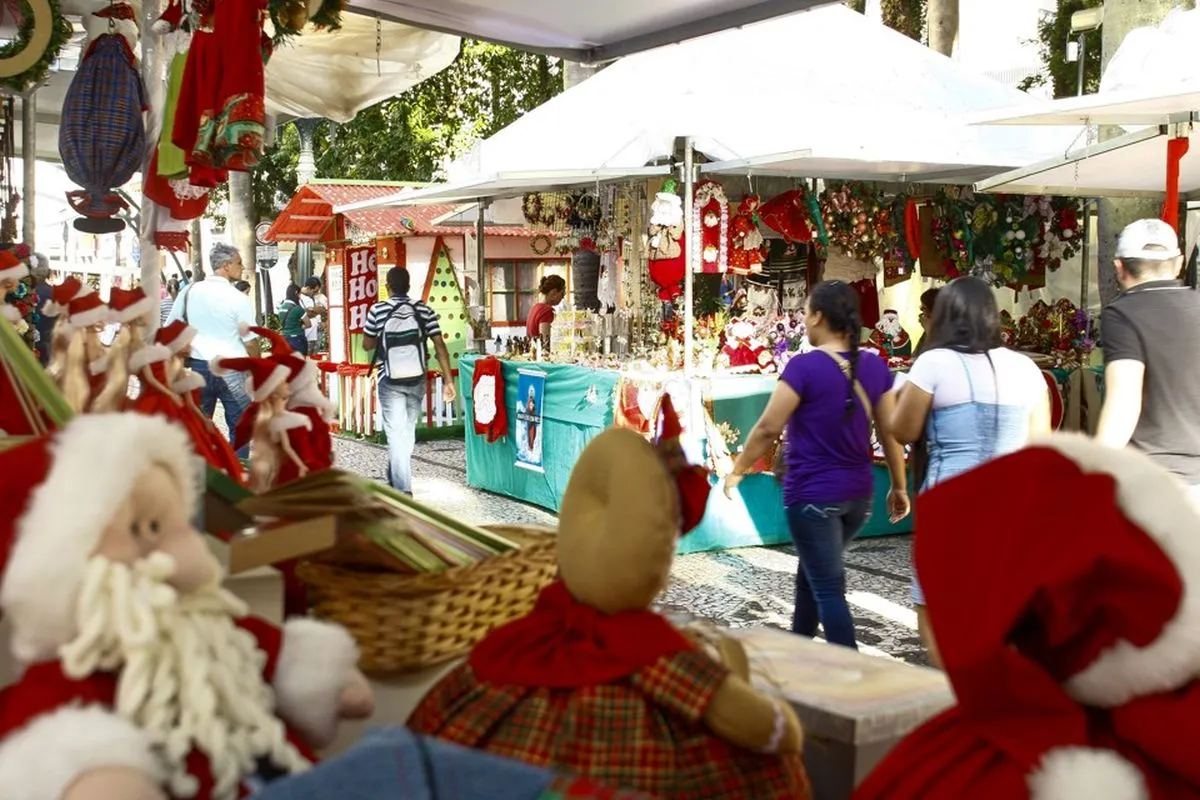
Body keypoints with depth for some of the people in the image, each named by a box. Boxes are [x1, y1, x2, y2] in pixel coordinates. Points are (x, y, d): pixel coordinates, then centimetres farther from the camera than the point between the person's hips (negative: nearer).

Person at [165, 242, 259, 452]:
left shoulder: (189, 291, 2)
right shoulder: (239, 299, -11)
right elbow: (250, 342, -7)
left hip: (198, 366, 4)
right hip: (230, 370, -4)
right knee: (239, 426, 5)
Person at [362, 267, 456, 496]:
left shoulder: (377, 310, -8)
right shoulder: (424, 310, -2)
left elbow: (367, 345, 2)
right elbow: (440, 345, -6)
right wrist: (448, 380, -4)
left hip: (390, 382, -3)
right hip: (417, 380, 3)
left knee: (396, 433, -2)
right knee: (408, 431, 19)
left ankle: (403, 490, -12)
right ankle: (396, 479, 36)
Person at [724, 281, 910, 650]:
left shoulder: (804, 366, -15)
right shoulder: (875, 365, 1)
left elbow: (768, 428, -12)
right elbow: (890, 431, 6)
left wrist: (737, 470, 1)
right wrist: (899, 486, 16)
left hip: (813, 494, -7)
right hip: (858, 493, 7)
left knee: (829, 589, 0)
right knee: (811, 574, 23)